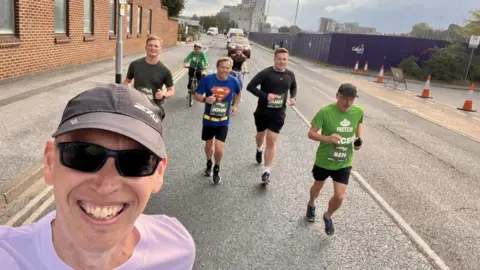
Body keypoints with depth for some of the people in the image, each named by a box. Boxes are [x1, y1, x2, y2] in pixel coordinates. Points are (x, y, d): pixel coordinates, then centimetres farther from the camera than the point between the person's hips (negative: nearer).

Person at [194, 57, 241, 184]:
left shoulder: (233, 81, -10)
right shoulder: (207, 79, -15)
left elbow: (238, 93, 13)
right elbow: (197, 95, -10)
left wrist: (235, 105, 2)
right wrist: (205, 99, -30)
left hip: (223, 122, 0)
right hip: (208, 120, 1)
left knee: (219, 149, -8)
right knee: (208, 146, 18)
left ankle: (217, 169, 23)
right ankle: (209, 163, 51)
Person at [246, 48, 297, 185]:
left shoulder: (290, 75, -2)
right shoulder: (266, 73, -15)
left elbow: (293, 87, 18)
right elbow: (250, 86, -16)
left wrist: (293, 97, -3)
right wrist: (265, 95, -27)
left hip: (278, 114, 1)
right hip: (262, 111, -1)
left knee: (272, 141, -3)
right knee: (260, 135, 20)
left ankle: (266, 172, 2)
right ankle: (259, 149, 57)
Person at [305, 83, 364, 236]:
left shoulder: (358, 112, -11)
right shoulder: (325, 112, -23)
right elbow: (311, 133, -20)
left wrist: (358, 139, -6)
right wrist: (328, 138, -37)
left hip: (344, 163, 2)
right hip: (323, 160, -2)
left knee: (339, 197, -3)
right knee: (318, 187, 23)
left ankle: (328, 217, 31)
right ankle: (311, 205, 59)